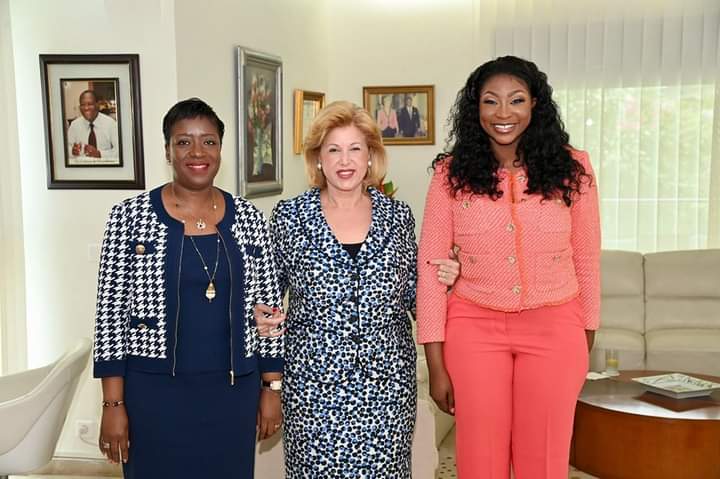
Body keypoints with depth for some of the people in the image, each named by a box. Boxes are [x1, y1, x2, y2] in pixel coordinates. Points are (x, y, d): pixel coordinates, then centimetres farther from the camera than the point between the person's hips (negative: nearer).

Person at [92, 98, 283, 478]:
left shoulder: (248, 218, 2)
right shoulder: (130, 216, -6)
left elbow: (268, 306, 5)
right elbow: (111, 311, -5)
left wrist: (272, 388, 3)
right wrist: (113, 403, -7)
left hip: (233, 391, 3)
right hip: (154, 391, -2)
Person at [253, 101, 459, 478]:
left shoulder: (398, 216, 4)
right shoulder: (289, 217, -1)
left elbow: (409, 295, 13)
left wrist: (438, 281, -6)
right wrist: (262, 317, -10)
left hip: (387, 380, 2)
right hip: (315, 382, -1)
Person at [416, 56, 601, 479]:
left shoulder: (572, 168, -3)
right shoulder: (451, 173, -5)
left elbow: (586, 260, 6)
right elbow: (430, 267, -4)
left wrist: (587, 342, 9)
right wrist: (436, 364, -5)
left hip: (554, 330, 1)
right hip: (475, 328, 0)